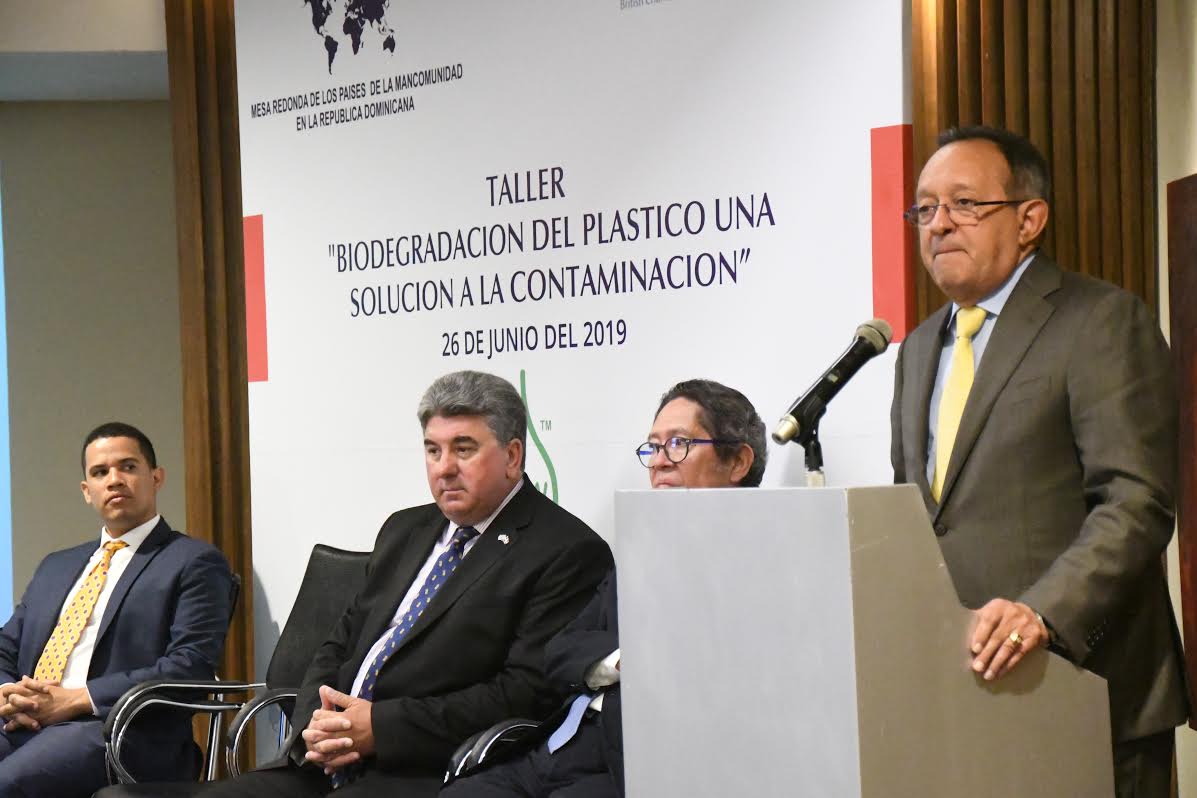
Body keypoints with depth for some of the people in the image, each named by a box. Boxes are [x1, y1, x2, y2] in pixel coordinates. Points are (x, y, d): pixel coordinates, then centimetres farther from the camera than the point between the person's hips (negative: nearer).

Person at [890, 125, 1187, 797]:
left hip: (1083, 686, -6)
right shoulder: (920, 347, 18)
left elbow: (1136, 505, -15)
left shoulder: (1102, 320, -6)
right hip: (958, 691, 6)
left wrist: (1043, 612, -27)